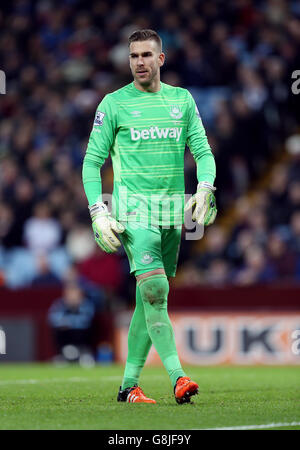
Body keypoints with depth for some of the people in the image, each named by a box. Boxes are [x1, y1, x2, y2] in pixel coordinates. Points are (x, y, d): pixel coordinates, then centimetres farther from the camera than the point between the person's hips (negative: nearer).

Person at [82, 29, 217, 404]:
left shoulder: (182, 100, 10)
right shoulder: (114, 104, 0)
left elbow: (203, 151, 8)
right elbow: (92, 161, 1)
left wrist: (204, 189, -11)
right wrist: (98, 212, -9)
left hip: (172, 210, 4)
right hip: (133, 207, -4)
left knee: (149, 298, 7)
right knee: (154, 289, -19)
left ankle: (129, 384, 14)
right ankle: (178, 377, -25)